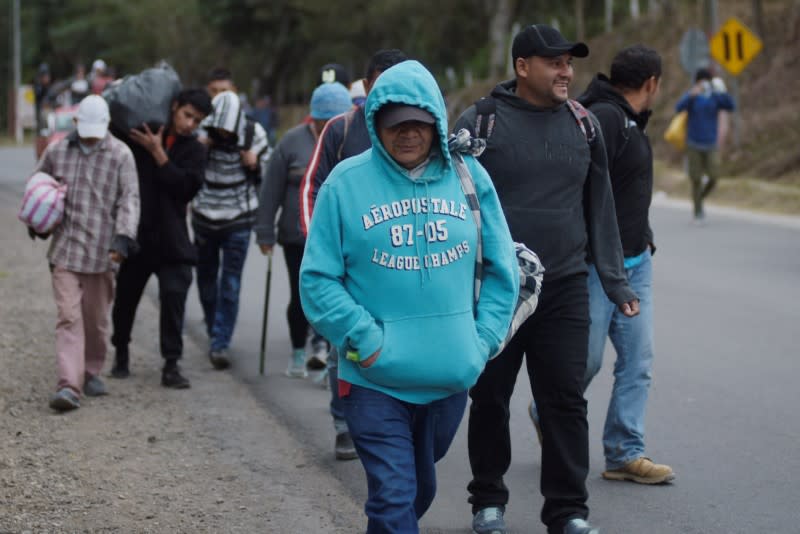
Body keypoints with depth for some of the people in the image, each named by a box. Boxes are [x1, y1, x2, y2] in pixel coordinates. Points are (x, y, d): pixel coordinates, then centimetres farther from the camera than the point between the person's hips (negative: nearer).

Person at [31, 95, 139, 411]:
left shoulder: (120, 155, -2)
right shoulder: (57, 151, 6)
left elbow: (129, 199, -6)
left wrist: (123, 238, -18)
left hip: (101, 251, -1)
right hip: (65, 249, 1)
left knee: (96, 319, 10)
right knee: (69, 317, -7)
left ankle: (92, 372, 30)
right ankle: (69, 386, -14)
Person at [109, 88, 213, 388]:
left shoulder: (194, 150, 4)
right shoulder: (136, 135, 1)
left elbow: (188, 187, -11)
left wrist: (159, 154, -14)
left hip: (171, 238, 0)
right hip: (135, 233, 1)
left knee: (174, 295, -12)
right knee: (126, 296, 11)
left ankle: (171, 365, -7)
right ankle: (121, 353, 33)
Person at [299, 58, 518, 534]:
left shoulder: (470, 177, 4)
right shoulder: (346, 183, -5)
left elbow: (501, 268, 8)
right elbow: (318, 279, -5)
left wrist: (483, 339, -1)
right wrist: (366, 338, -14)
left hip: (451, 376, 4)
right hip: (375, 378, -4)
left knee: (421, 488, 20)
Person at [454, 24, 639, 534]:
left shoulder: (584, 125, 6)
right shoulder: (481, 122, -5)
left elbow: (599, 206, 12)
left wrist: (614, 279, 9)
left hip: (565, 288, 2)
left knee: (566, 401, 2)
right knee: (490, 400, 9)